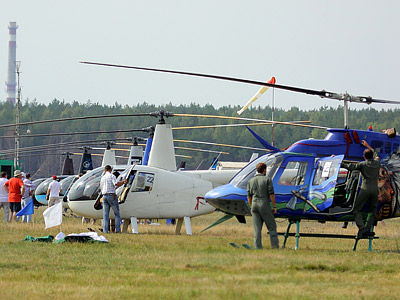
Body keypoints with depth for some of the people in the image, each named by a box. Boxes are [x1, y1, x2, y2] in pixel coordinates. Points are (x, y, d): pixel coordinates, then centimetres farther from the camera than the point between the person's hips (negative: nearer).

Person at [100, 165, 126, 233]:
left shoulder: (102, 178, 14)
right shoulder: (112, 176, -4)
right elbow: (116, 184, -19)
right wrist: (123, 181, -3)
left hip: (104, 196, 5)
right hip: (112, 196, -5)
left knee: (105, 215, 4)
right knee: (117, 214, 4)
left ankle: (105, 230, -3)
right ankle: (118, 229, -3)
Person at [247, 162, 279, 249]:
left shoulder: (251, 181, 9)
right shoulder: (267, 180, -4)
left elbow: (249, 196, 11)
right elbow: (271, 194, -7)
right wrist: (274, 206, -1)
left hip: (255, 205, 4)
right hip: (264, 205, -4)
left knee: (257, 229, 4)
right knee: (271, 226, 6)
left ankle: (258, 247, 0)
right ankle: (275, 245, 3)